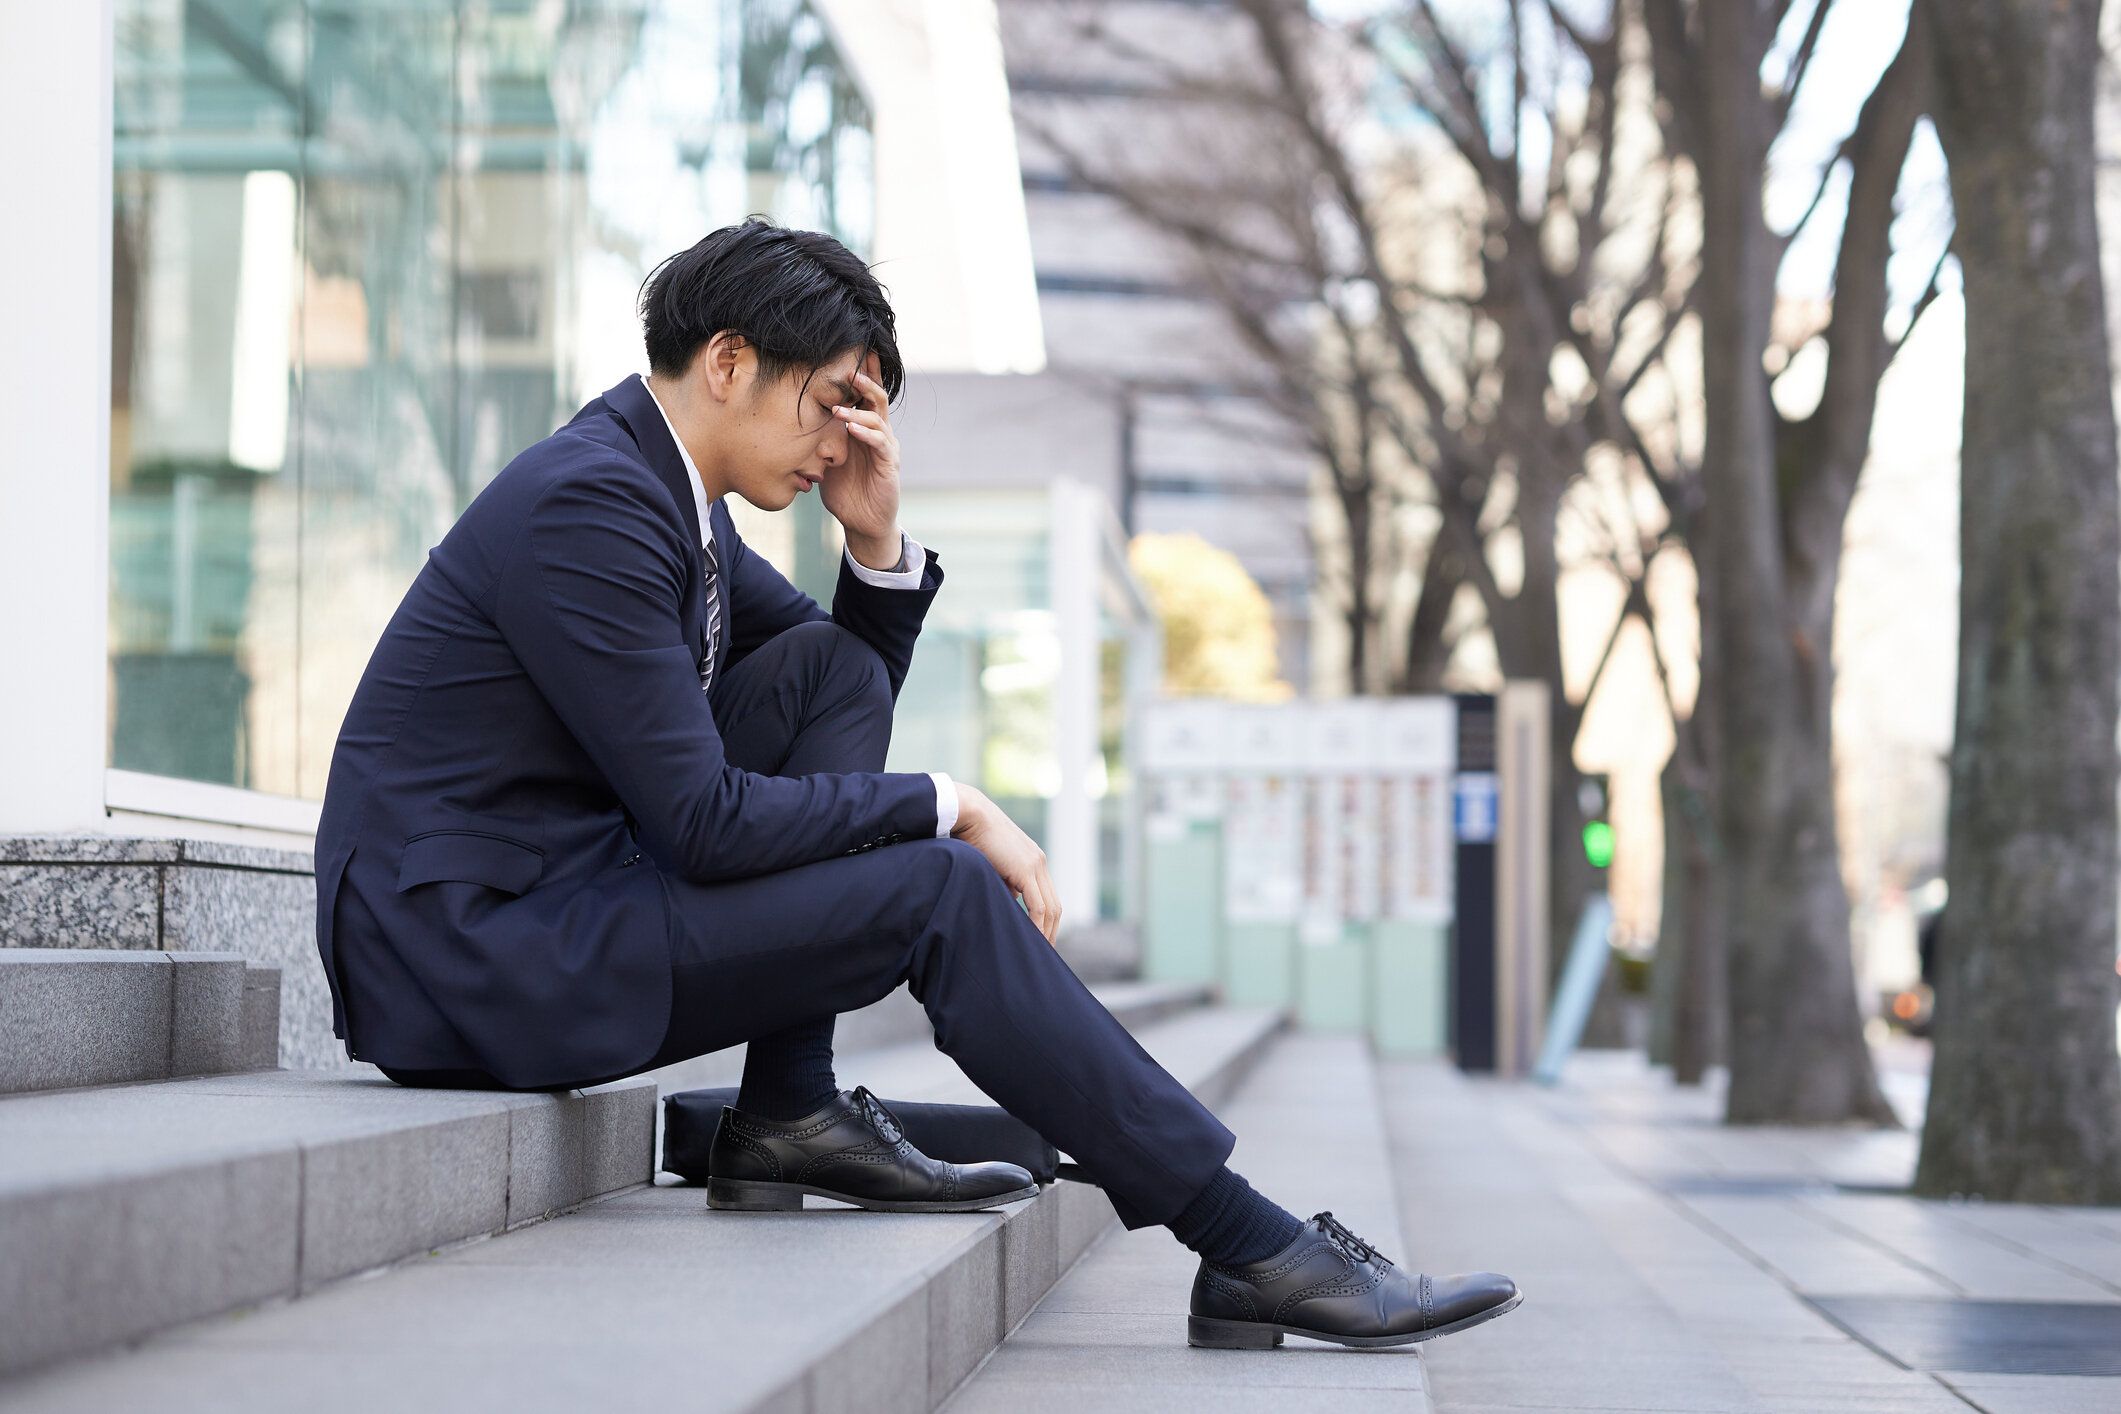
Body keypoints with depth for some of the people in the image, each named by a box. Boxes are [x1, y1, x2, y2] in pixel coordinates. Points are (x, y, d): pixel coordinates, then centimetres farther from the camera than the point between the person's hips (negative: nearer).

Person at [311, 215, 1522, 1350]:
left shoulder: (672, 494, 11)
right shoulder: (585, 503, -19)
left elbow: (854, 684, 20)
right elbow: (704, 820, -22)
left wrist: (879, 537, 2)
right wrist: (948, 808, -12)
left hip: (554, 892, 10)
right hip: (469, 958, -10)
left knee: (834, 670, 5)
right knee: (941, 896, -15)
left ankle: (793, 1113, 1)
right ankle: (1255, 1250, -9)